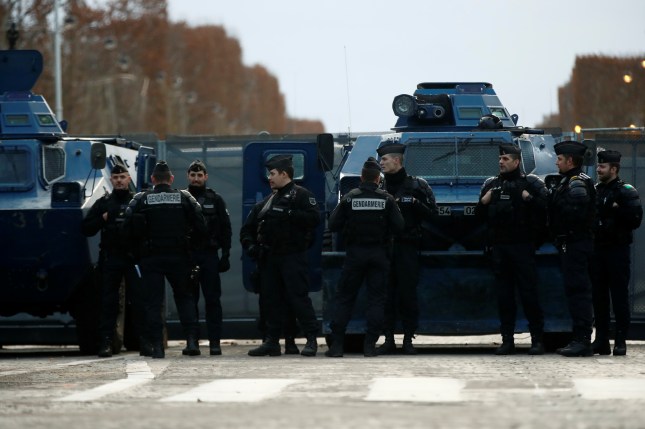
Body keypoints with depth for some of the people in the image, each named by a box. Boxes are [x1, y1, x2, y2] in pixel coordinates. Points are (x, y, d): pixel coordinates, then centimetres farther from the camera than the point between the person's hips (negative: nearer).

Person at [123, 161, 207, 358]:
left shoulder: (140, 200, -1)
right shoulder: (185, 198, 2)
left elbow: (129, 229, -3)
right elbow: (200, 228, -2)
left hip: (151, 258, -1)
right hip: (178, 256, 1)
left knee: (153, 302, 2)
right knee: (185, 298, 14)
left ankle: (157, 346, -4)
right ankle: (192, 340, 2)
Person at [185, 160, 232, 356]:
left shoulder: (215, 200, 8)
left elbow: (225, 229, 6)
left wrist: (225, 255, -2)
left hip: (209, 256, 0)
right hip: (187, 256, 1)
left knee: (212, 300, -3)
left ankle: (215, 342, -2)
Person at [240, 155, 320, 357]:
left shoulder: (301, 195, -1)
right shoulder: (267, 202, 22)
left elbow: (314, 218, -16)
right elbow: (247, 228, 23)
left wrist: (288, 215, -19)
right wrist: (250, 245, 5)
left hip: (293, 256, -8)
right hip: (269, 257, 8)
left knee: (298, 296, -11)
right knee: (271, 298, 7)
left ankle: (312, 340, -8)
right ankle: (271, 341, 12)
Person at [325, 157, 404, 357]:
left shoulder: (349, 198, -4)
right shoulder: (386, 199, -4)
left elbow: (333, 226, -5)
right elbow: (399, 226, -6)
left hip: (355, 254, 0)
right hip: (379, 254, 0)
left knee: (343, 297, 6)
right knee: (376, 298, 6)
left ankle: (336, 344, 0)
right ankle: (370, 345, -1)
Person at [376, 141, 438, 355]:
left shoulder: (417, 185, 5)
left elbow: (431, 213, 1)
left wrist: (414, 203, -14)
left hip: (407, 247, -3)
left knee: (408, 293, -3)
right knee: (386, 294, 0)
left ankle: (408, 339, 3)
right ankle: (388, 339, 4)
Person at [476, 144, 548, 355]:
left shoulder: (531, 183, 3)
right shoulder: (491, 184, 18)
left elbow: (546, 207, -7)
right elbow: (479, 214, 22)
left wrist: (529, 199, -17)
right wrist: (483, 202, 4)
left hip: (522, 245, -5)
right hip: (499, 246, 5)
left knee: (529, 292, -6)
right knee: (504, 294, 5)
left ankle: (537, 339, -2)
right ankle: (507, 340, 8)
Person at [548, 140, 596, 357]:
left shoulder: (577, 182, -12)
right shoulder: (568, 181, 20)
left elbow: (577, 211, -23)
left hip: (575, 243, -11)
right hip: (570, 243, 11)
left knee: (578, 290, -11)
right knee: (576, 290, 11)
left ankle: (583, 340, -13)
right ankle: (579, 339, 15)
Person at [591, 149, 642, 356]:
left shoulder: (626, 192, -4)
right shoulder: (595, 190, 15)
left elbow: (635, 219, -13)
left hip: (618, 249, -6)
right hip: (597, 249, 6)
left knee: (619, 296, -5)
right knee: (599, 296, 7)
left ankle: (620, 341, -4)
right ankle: (601, 340, 11)